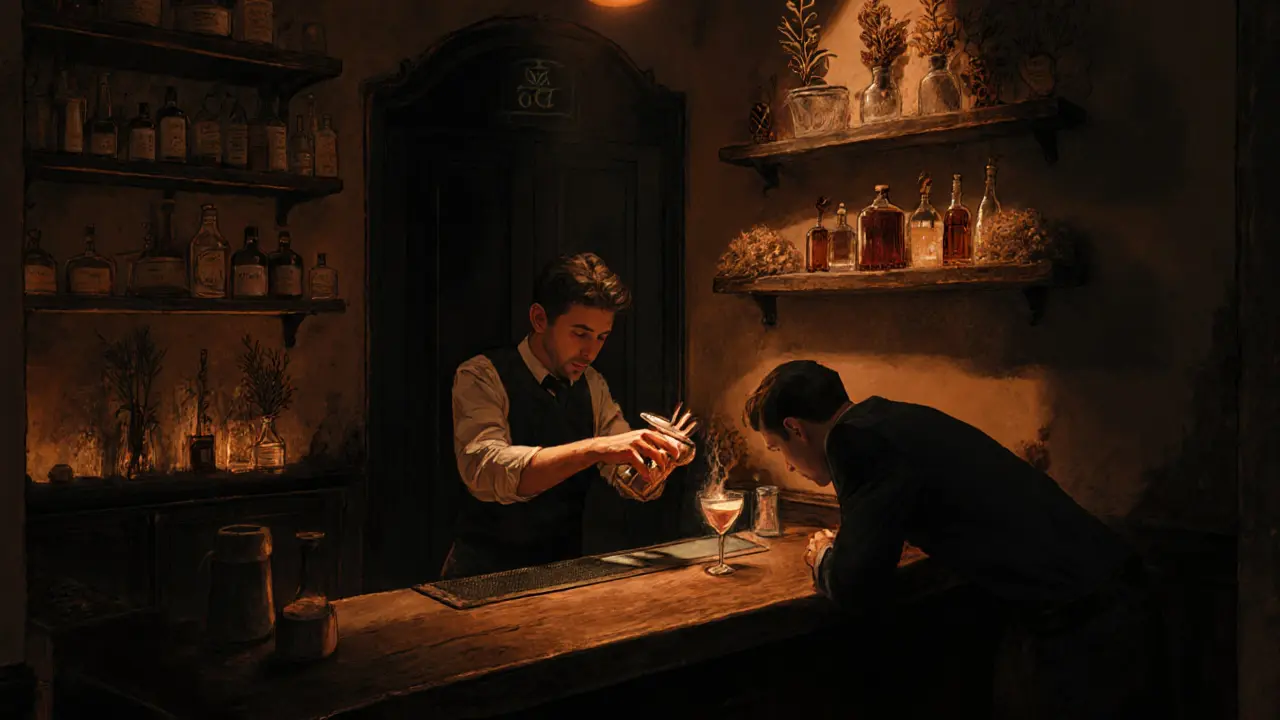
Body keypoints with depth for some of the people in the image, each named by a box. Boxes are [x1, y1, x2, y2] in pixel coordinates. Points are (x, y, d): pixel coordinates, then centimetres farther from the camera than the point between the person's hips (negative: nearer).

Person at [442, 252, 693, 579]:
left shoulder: (593, 386, 7)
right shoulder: (481, 376, -11)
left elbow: (634, 484, 3)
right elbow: (484, 470, -29)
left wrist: (657, 460, -20)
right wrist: (594, 449, -38)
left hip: (565, 564, 6)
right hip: (485, 571, -5)